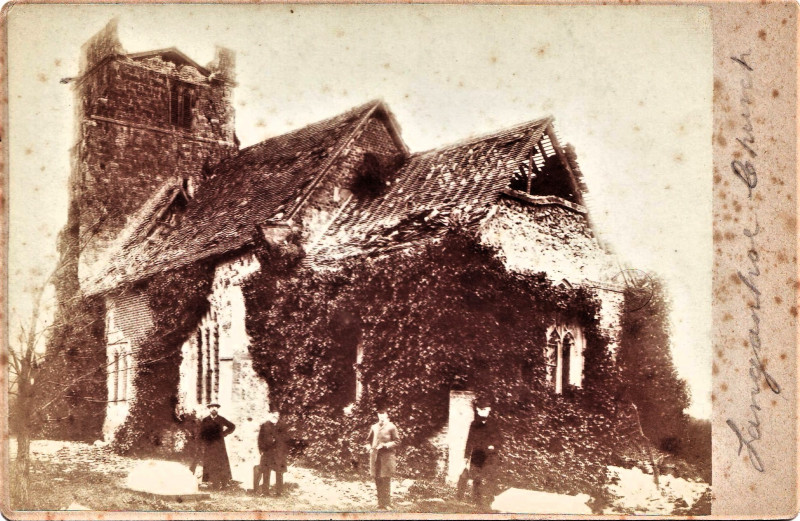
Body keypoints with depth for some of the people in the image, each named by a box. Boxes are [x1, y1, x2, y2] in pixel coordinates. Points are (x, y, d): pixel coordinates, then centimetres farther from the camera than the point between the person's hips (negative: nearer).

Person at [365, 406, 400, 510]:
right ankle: (380, 504, 17)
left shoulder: (391, 427, 1)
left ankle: (387, 505, 1)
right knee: (378, 482, 8)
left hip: (387, 456, -5)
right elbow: (369, 440, 24)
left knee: (386, 481, -5)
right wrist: (369, 447, 4)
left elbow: (397, 441, -3)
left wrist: (385, 445, -14)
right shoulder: (374, 427, 15)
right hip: (375, 456, 5)